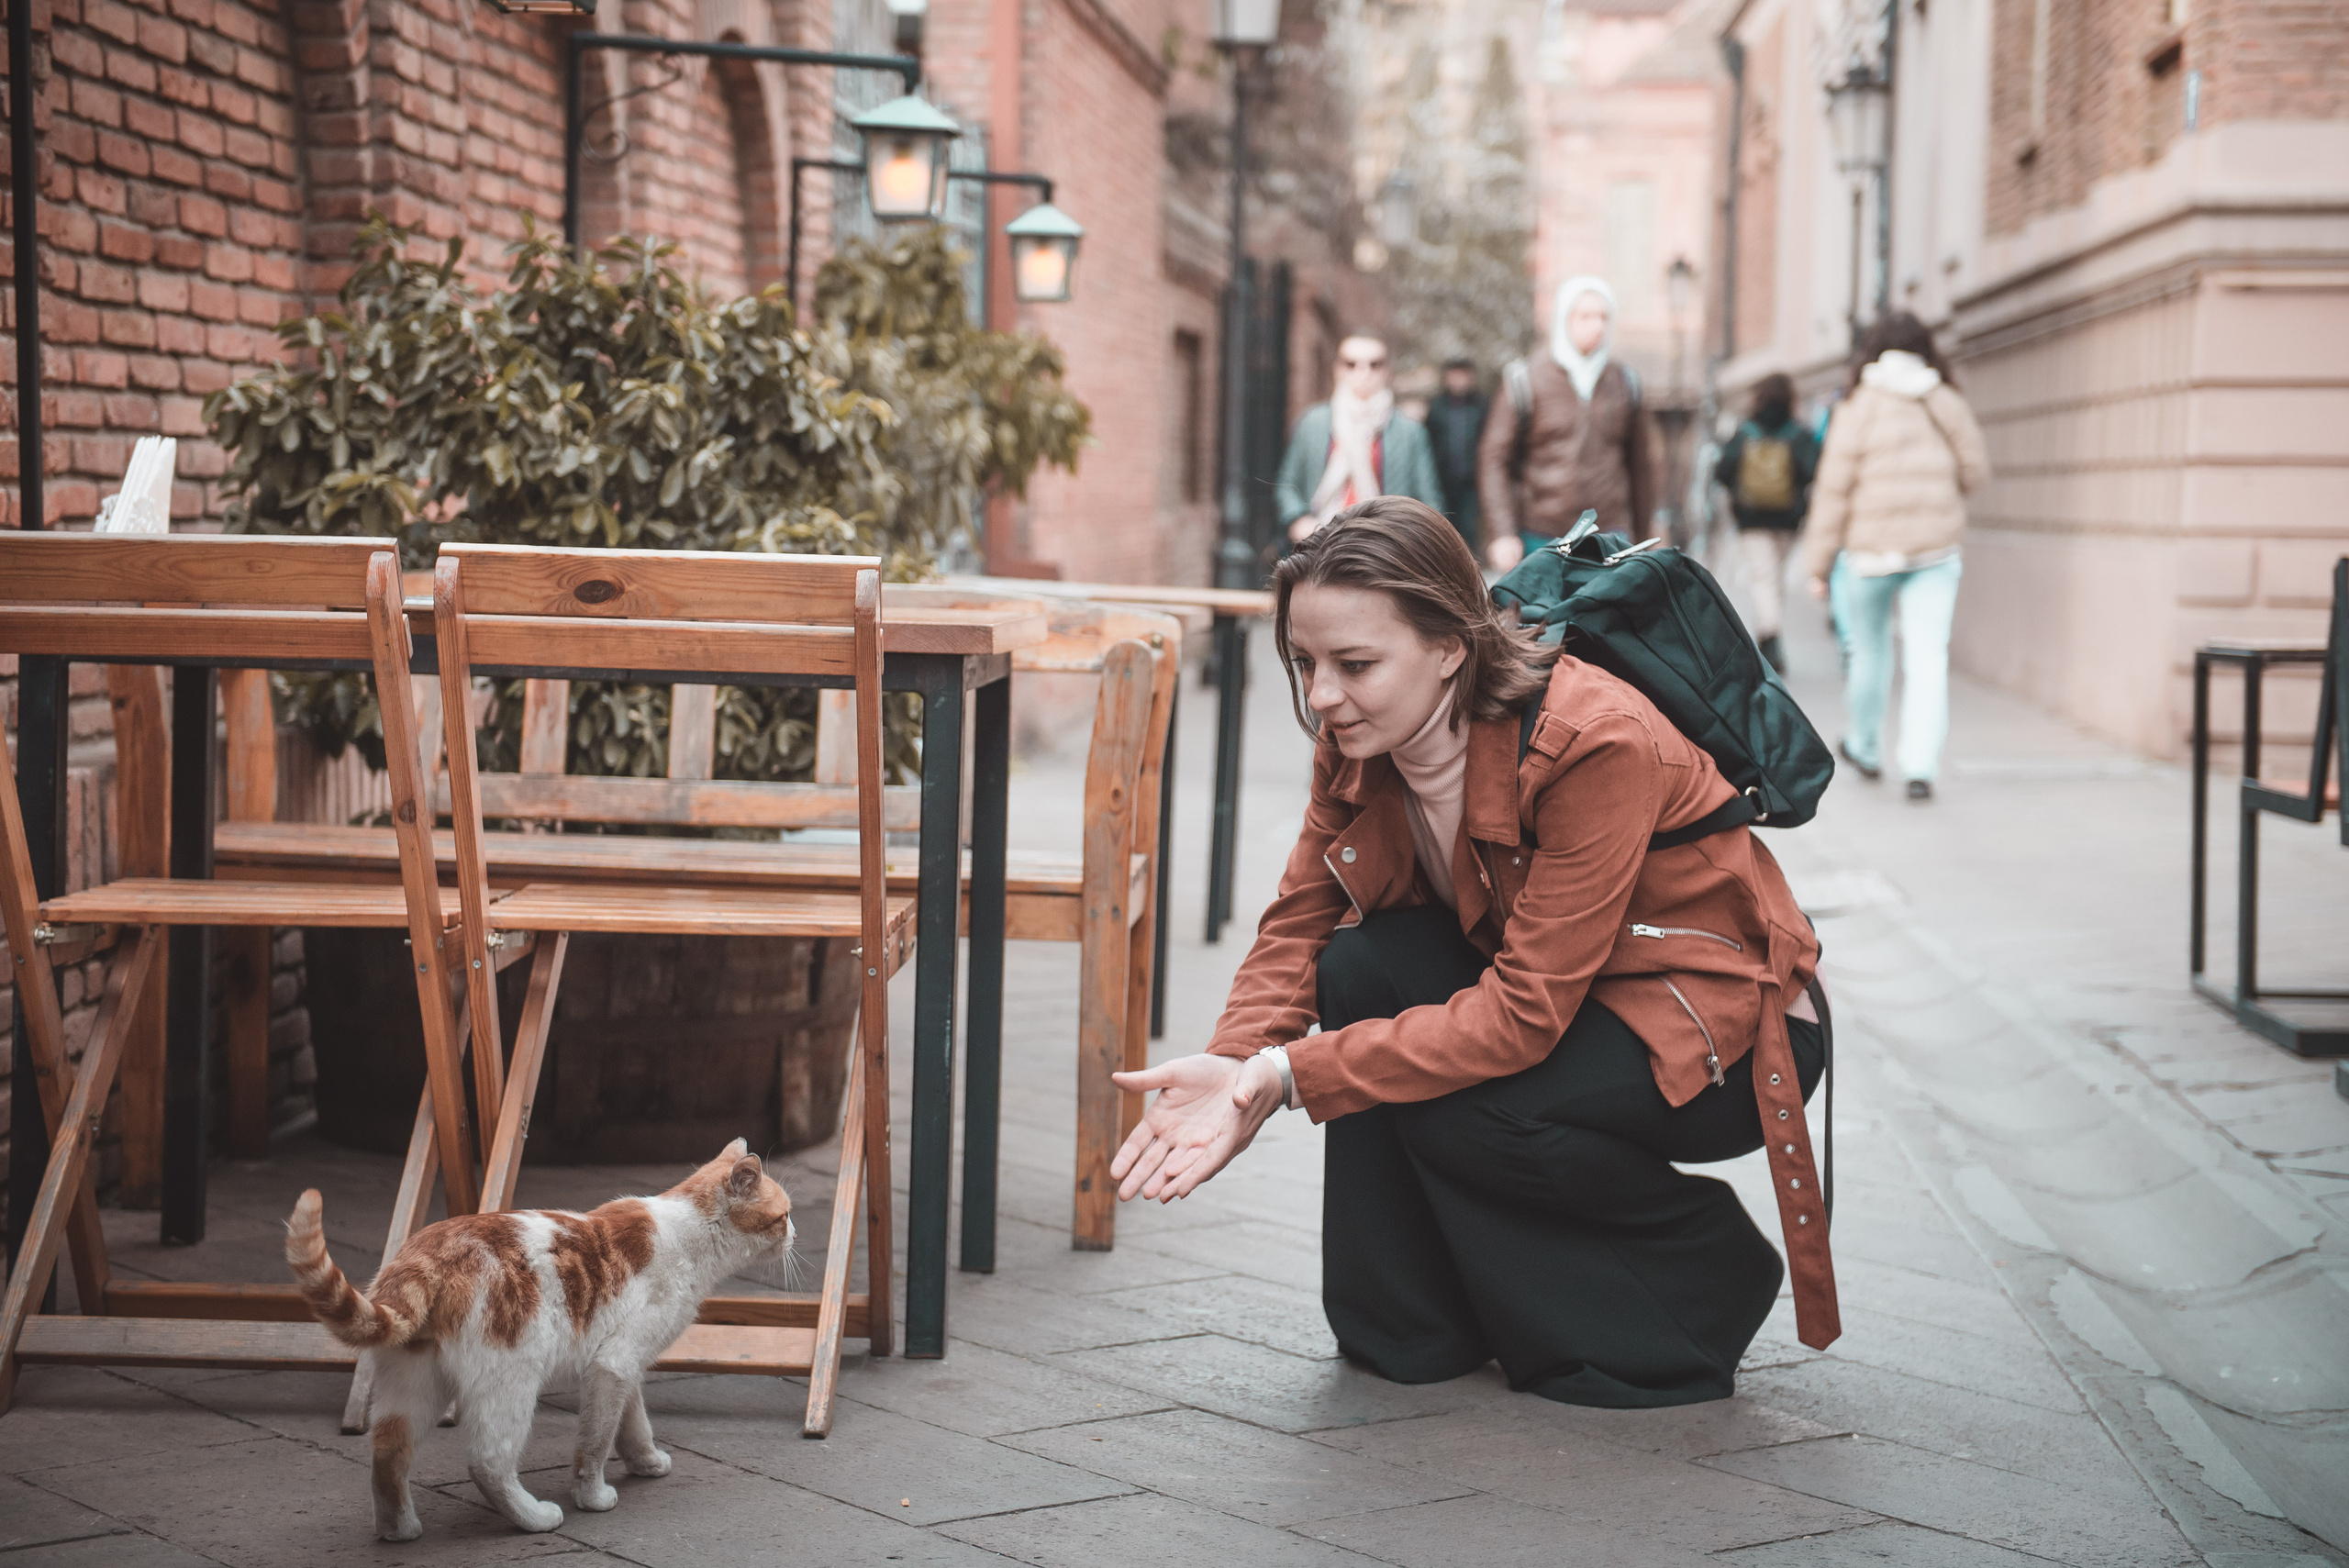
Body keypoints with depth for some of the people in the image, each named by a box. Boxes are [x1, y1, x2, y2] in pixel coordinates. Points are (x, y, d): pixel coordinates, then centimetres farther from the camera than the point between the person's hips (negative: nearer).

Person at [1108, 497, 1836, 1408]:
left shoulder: (1596, 743, -31)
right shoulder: (1357, 741, -9)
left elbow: (1525, 1015, -33)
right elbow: (1299, 922, -8)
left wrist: (1289, 1075, -37)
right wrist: (1234, 1069, -29)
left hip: (1729, 1031, -7)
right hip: (1542, 993, 7)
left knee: (1455, 1112, -28)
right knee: (1361, 965, -20)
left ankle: (1710, 1274, -2)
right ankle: (1414, 1328, -4)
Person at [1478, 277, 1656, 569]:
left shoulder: (1625, 384, 10)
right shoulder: (1526, 380, -1)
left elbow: (1640, 463, 18)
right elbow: (1494, 459, -2)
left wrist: (1641, 538, 20)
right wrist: (1502, 533, -11)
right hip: (1541, 540, -2)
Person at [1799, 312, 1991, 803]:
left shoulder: (1858, 409, -6)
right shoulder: (1948, 407, 1)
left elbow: (1834, 490, -6)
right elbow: (1975, 472, 10)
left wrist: (1817, 564, -1)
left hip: (1871, 547, -1)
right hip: (1935, 550, 1)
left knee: (1869, 652, 16)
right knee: (1927, 657, -2)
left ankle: (1865, 747, 33)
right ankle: (1921, 766, -13)